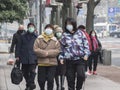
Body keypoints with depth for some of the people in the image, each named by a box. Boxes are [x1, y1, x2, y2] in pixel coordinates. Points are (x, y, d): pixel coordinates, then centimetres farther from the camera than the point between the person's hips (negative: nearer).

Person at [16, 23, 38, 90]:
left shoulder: (36, 37, 5)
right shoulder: (23, 37, 11)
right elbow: (19, 47, 11)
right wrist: (18, 56, 5)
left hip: (33, 58, -3)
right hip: (24, 58, 3)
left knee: (32, 71, -14)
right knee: (25, 72, 9)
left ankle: (31, 84, -9)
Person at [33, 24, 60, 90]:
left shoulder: (55, 40, 7)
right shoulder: (39, 39, 5)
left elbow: (57, 50, -4)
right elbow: (35, 49, -6)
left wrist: (48, 53, -14)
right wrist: (44, 53, -15)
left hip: (52, 63, 0)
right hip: (41, 63, 0)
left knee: (50, 80, -4)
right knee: (41, 80, 7)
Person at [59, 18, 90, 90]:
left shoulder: (80, 33, 4)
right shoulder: (64, 35, 6)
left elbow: (86, 44, 5)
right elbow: (61, 47, 11)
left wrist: (86, 54, -4)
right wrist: (61, 57, 3)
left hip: (80, 59, -1)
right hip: (69, 60, 1)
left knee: (81, 75, -17)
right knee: (70, 78, 5)